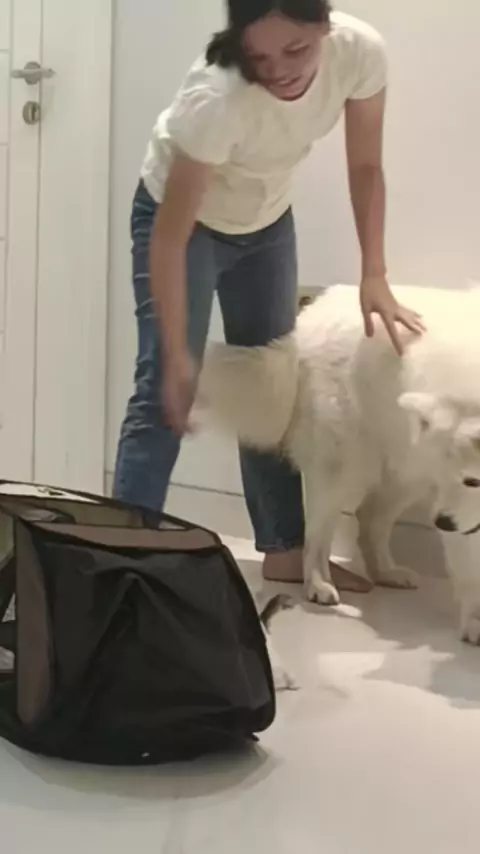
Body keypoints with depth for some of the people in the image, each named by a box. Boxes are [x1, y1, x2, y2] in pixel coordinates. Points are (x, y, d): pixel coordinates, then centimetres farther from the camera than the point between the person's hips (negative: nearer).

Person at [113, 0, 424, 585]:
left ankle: (284, 549, 21)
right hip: (185, 217, -5)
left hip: (266, 220, 5)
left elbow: (365, 168, -11)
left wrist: (374, 277, -16)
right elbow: (170, 236, -33)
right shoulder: (216, 99, -40)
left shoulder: (361, 52, -27)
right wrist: (176, 356, -32)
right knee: (165, 394, -13)